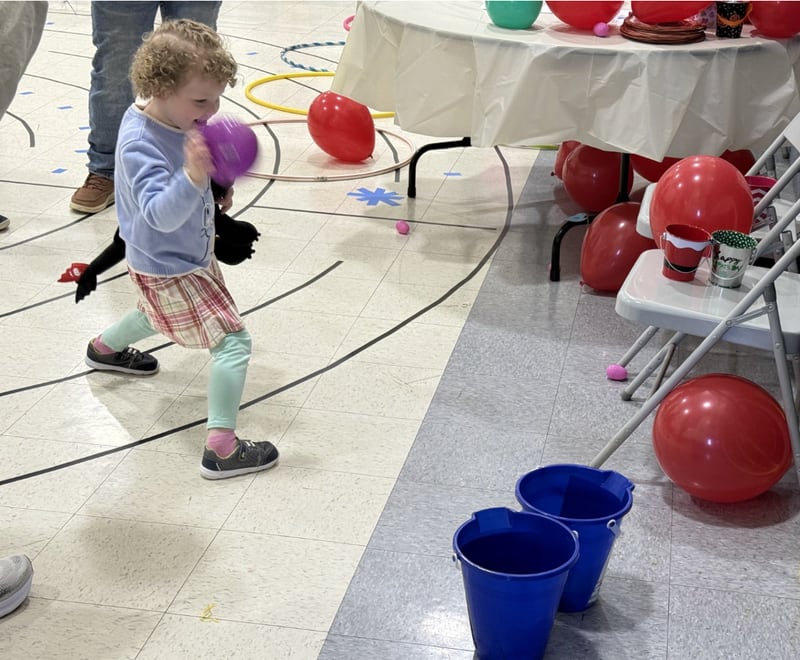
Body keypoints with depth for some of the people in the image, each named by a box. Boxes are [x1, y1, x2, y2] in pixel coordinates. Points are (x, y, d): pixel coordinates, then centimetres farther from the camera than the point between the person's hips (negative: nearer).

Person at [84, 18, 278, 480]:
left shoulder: (171, 116, -7)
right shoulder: (141, 146, -34)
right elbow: (162, 215, -46)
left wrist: (214, 181, 1)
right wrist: (192, 177, -61)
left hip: (191, 253, 10)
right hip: (168, 270, -10)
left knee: (159, 316, 37)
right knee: (234, 340, -12)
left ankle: (105, 348, 64)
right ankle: (222, 449, -10)